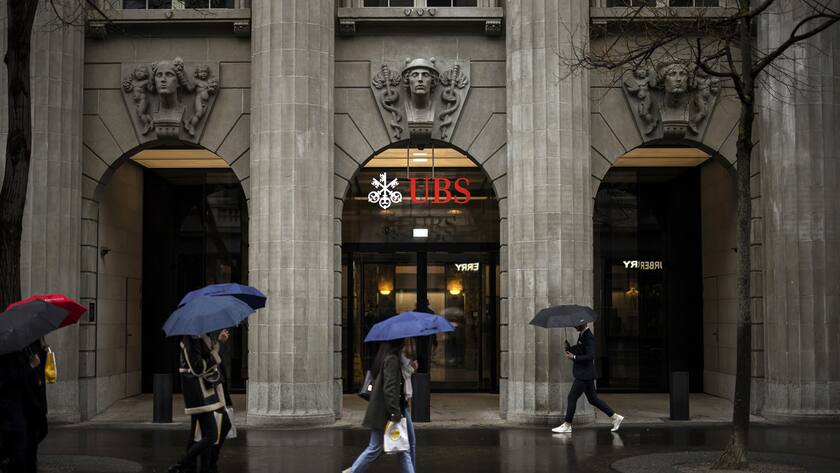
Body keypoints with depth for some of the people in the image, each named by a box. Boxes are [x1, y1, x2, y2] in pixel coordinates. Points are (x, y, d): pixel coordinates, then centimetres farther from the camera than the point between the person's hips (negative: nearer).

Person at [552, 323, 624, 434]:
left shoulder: (589, 337, -18)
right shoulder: (582, 335, 12)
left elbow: (590, 356, -24)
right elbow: (579, 350, 22)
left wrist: (574, 357, -19)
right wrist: (570, 348, 2)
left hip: (584, 375, -10)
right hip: (583, 374, 10)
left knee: (572, 397, -5)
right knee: (593, 399, 14)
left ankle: (567, 425, 3)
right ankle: (615, 417, 21)